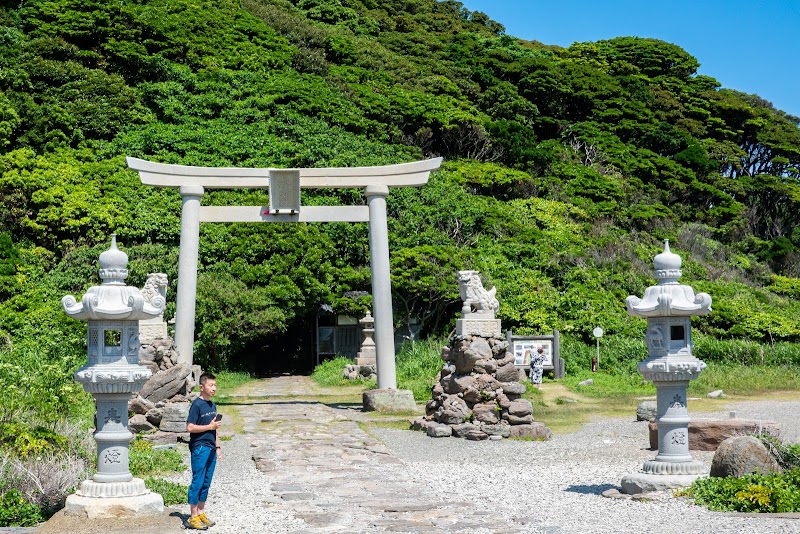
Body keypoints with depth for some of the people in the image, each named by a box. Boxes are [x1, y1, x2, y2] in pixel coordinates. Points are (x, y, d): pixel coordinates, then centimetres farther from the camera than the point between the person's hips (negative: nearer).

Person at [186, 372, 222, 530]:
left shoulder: (212, 405, 15)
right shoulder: (197, 404, -10)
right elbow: (190, 427, -16)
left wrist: (217, 448, 20)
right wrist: (210, 426, -14)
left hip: (211, 448, 8)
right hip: (200, 448, -8)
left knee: (206, 483, 11)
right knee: (197, 482, -4)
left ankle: (201, 513, 20)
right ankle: (193, 518, 1)